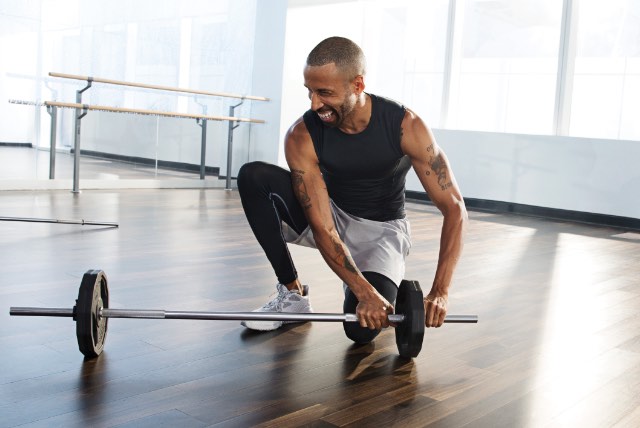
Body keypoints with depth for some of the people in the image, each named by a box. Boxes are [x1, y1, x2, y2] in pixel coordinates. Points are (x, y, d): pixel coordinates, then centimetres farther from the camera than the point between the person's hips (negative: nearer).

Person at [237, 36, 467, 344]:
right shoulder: (302, 137, -24)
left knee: (362, 329, -28)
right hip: (330, 217, 2)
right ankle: (292, 292, -11)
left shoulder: (405, 126, -25)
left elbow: (454, 207, -23)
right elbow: (323, 228, -26)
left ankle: (391, 288, 10)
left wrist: (439, 293, -33)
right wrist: (365, 293, -39)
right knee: (253, 177, -25)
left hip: (382, 228, -2)